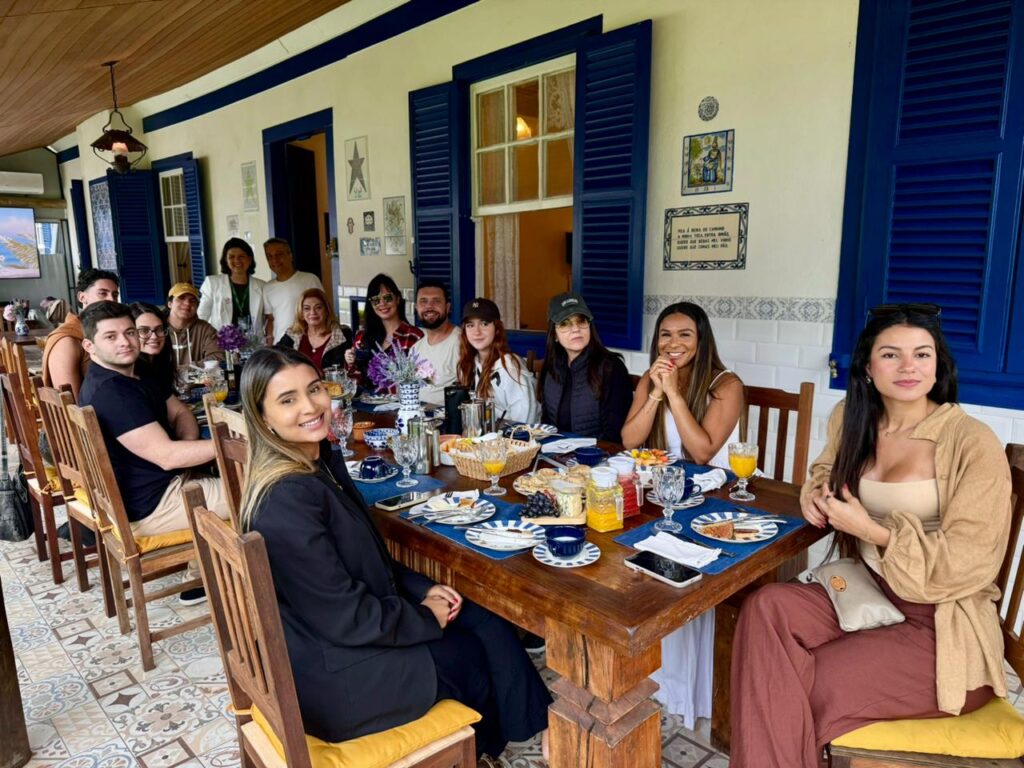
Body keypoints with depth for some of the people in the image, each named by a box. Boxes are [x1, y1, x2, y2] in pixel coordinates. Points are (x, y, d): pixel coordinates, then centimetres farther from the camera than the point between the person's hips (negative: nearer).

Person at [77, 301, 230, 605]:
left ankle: (197, 579, 24)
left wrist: (188, 445, -10)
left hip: (151, 489, 10)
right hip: (148, 507, -10)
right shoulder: (110, 392, -25)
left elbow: (180, 413, 11)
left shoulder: (130, 376, 8)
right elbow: (166, 456, -29)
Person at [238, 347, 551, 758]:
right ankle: (483, 746, 37)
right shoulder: (287, 501, -30)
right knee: (470, 652, 6)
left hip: (339, 626, 8)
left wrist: (423, 589, 1)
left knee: (488, 625, 7)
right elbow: (346, 618, -25)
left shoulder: (322, 460, 0)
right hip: (327, 673, -8)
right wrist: (426, 617, -11)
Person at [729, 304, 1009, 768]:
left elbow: (969, 564, -13)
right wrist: (817, 493, 4)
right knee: (766, 607, -22)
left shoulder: (973, 444, -13)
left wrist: (872, 530, -18)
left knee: (809, 683, -22)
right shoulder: (852, 421, 4)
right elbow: (829, 469, 27)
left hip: (944, 627, -5)